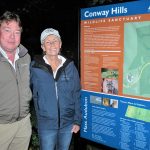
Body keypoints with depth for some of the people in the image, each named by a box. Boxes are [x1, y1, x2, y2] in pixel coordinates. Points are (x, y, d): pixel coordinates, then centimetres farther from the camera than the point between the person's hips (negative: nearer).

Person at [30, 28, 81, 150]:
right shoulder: (35, 67, -8)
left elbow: (77, 95, 1)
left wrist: (77, 120, -1)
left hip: (68, 123, 2)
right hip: (46, 125, -2)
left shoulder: (69, 66, -2)